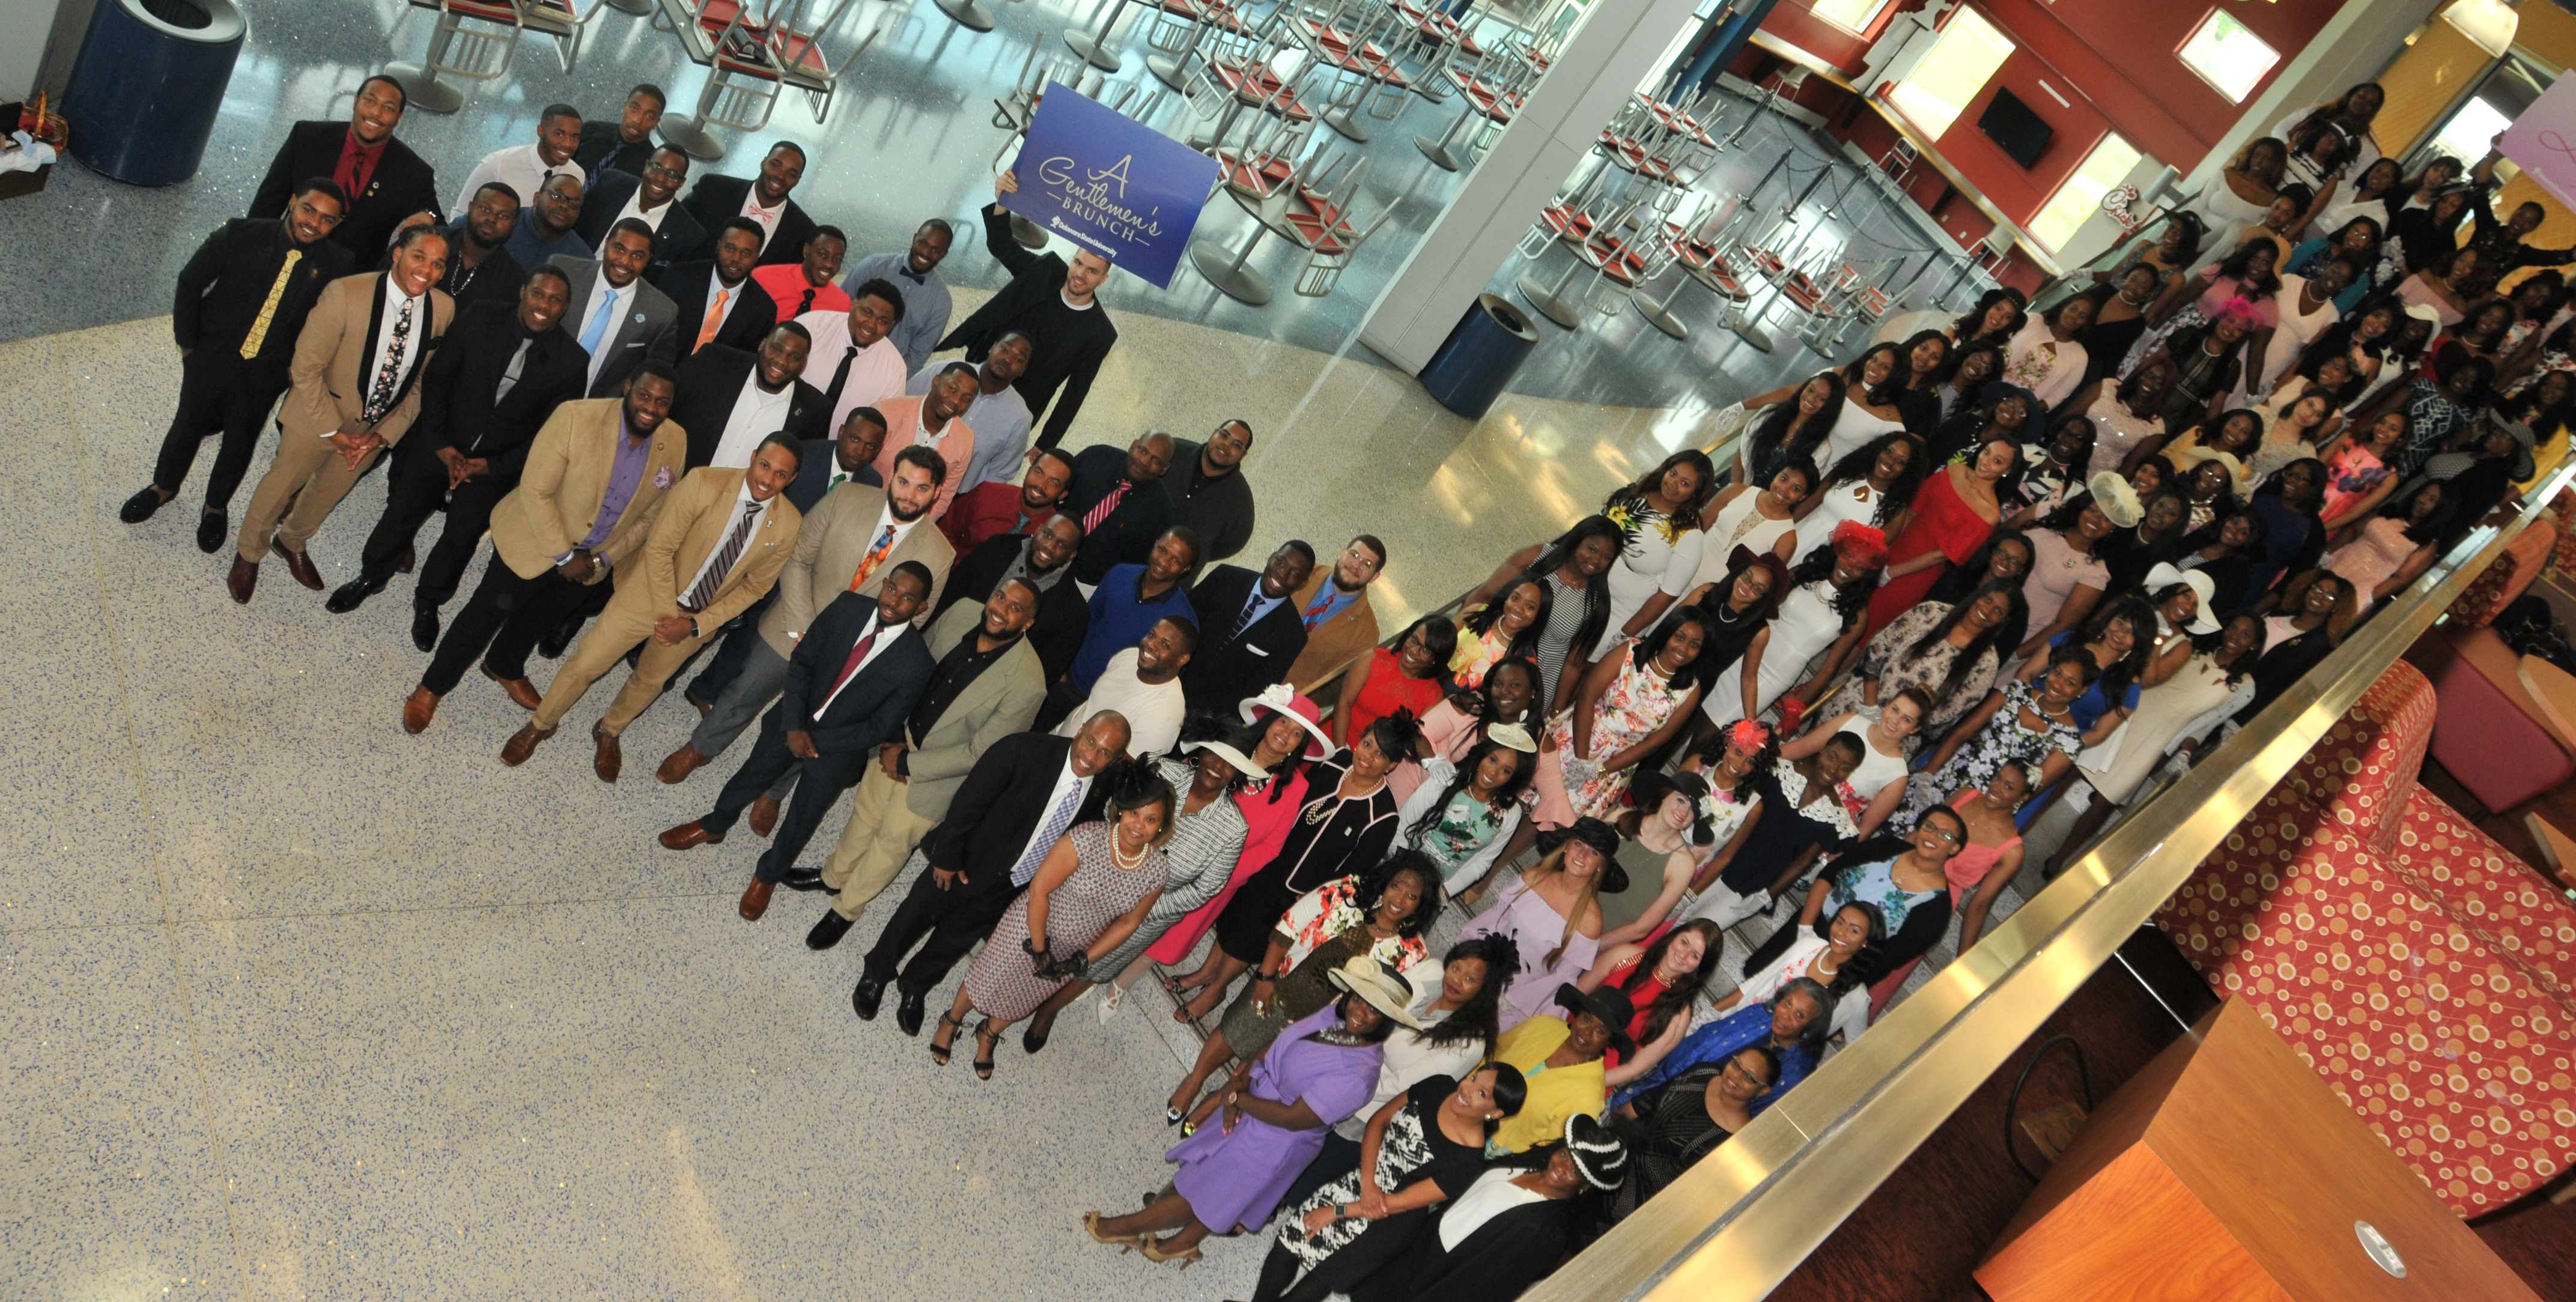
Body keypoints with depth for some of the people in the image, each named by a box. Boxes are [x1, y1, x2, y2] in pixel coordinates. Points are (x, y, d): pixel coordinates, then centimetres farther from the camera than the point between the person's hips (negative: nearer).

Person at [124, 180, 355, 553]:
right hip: (211, 358, 0)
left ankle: (215, 507, 44)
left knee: (240, 445, 18)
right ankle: (164, 488, 48)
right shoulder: (240, 236, -19)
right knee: (188, 426, 20)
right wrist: (188, 344, -4)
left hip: (265, 374, 0)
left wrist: (297, 366, -5)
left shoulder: (334, 265, -17)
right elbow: (190, 284, -6)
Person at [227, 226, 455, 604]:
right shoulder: (345, 293, -27)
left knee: (330, 492, 26)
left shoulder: (445, 310, -16)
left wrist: (382, 434, -11)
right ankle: (248, 553, 46)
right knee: (281, 484, 18)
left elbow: (424, 382, -5)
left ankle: (292, 542, 56)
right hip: (318, 418, -3)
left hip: (376, 428, 4)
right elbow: (306, 368, -20)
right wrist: (334, 431, -18)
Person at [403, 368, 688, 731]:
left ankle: (505, 668, 57)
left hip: (593, 560, 4)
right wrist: (564, 556, -22)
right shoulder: (576, 417, -28)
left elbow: (652, 515, -3)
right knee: (486, 614, 11)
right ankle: (431, 687, 34)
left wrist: (603, 559, -10)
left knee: (540, 619, 28)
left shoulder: (676, 444, -15)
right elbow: (536, 491, -24)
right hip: (534, 542, -4)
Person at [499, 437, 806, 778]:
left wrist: (695, 625, -14)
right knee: (584, 664, 6)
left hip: (698, 618, 2)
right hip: (650, 593, -2)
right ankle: (541, 725, 35)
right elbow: (659, 548, -19)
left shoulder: (790, 526, -19)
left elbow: (754, 586, -7)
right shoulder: (703, 482, -26)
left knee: (650, 682, 23)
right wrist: (666, 614, -20)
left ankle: (607, 732, 52)